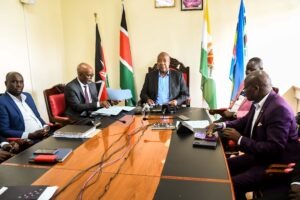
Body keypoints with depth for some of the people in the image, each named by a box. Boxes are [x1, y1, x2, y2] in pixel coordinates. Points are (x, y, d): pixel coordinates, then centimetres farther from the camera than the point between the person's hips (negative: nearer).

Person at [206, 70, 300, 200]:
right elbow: (246, 121, 18)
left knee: (231, 185, -19)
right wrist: (222, 125, 1)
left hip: (275, 164, -8)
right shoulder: (258, 102, 1)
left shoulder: (279, 109, -26)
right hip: (258, 155, 9)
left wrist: (240, 139, -24)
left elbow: (274, 149, -29)